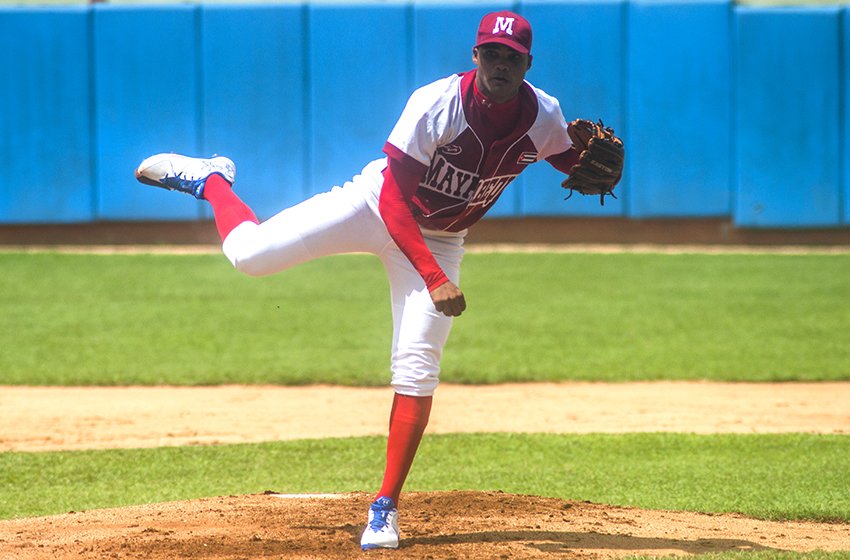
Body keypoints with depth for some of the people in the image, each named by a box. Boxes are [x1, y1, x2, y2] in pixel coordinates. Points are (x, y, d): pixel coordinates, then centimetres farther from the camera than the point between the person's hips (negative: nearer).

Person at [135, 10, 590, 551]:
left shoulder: (544, 116, -16)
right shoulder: (437, 104, -30)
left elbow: (575, 164, 2)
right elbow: (395, 201, -30)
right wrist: (433, 280, -39)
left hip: (439, 239, 3)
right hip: (376, 205, -3)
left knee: (417, 369, -10)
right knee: (251, 253, -13)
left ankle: (386, 509, 0)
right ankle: (211, 180, 22)